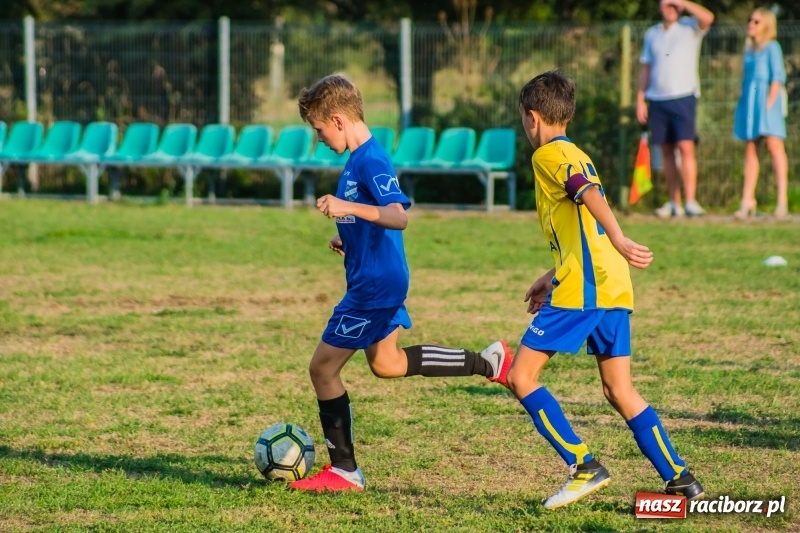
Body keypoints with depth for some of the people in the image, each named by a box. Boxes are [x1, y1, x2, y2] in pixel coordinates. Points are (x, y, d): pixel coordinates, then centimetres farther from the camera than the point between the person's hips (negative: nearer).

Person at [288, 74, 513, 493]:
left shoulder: (369, 162, -22)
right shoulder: (361, 157, 9)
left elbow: (398, 216, -36)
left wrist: (348, 207, -46)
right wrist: (348, 238, 17)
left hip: (374, 285, -11)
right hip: (381, 279, 11)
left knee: (323, 368, -2)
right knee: (386, 363, 26)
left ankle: (343, 470, 8)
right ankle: (488, 363, 27)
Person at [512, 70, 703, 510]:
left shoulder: (549, 155, -3)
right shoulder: (577, 156, 24)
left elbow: (591, 196, -22)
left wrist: (619, 241, -36)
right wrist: (551, 278, 36)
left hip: (580, 291, -9)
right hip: (613, 289, 9)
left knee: (520, 376, -3)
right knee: (619, 391, 11)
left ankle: (583, 466, -10)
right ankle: (679, 478, 3)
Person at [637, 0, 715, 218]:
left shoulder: (690, 27, 4)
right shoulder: (652, 34, 16)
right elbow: (645, 68, 17)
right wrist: (640, 99, 11)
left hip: (683, 96, -4)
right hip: (657, 99, 4)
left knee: (686, 147, -14)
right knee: (666, 151, 5)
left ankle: (691, 202, -18)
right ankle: (674, 203, 11)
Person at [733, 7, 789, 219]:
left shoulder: (772, 47, -3)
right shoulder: (749, 49, 17)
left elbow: (778, 77, -9)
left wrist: (770, 102, -16)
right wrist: (743, 100, 10)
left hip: (766, 99, -7)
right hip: (749, 99, 7)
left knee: (774, 146, -12)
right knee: (750, 150, 7)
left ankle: (782, 199, -14)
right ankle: (748, 200, 8)